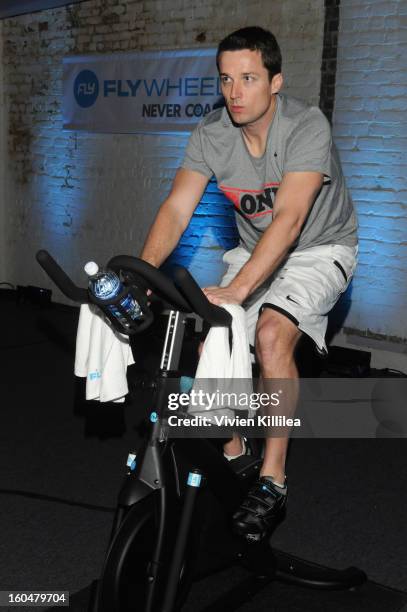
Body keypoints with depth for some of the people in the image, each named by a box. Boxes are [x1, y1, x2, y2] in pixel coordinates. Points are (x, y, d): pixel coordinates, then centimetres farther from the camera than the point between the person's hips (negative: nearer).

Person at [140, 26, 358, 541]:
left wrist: (236, 290, -50)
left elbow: (288, 220, -39)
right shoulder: (210, 133, -13)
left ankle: (272, 483, -18)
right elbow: (176, 209, -18)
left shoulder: (307, 127, -28)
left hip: (319, 249, -5)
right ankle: (232, 455, 19)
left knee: (272, 332, -30)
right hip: (256, 250, 5)